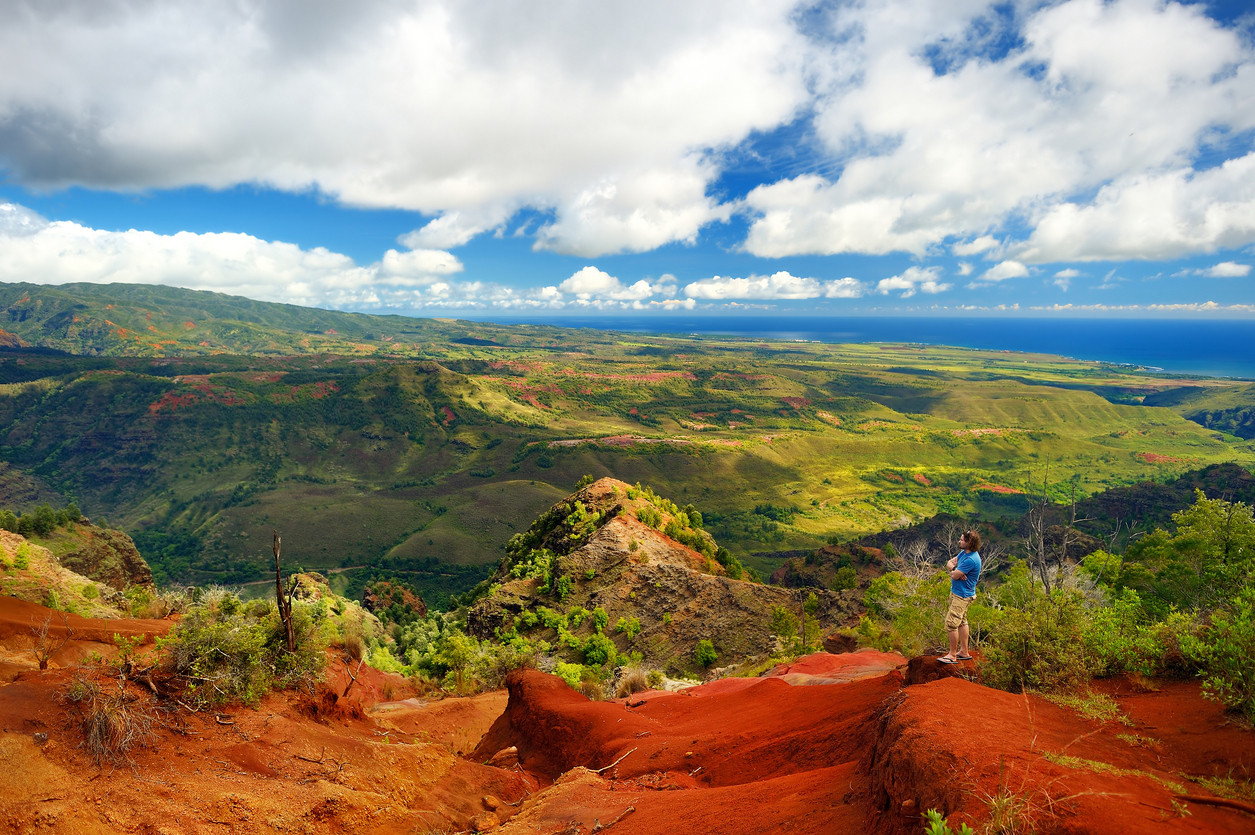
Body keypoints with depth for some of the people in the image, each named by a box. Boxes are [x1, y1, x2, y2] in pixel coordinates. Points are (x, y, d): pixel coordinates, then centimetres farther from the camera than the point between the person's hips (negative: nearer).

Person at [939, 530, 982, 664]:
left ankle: (952, 655, 5)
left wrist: (953, 569, -2)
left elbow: (955, 576, -24)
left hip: (962, 596, -10)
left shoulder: (971, 560, -27)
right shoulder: (964, 553, 4)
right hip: (956, 592, 10)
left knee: (951, 624, -6)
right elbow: (949, 563, 8)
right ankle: (964, 652, 29)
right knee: (962, 622, 18)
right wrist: (954, 569, -14)